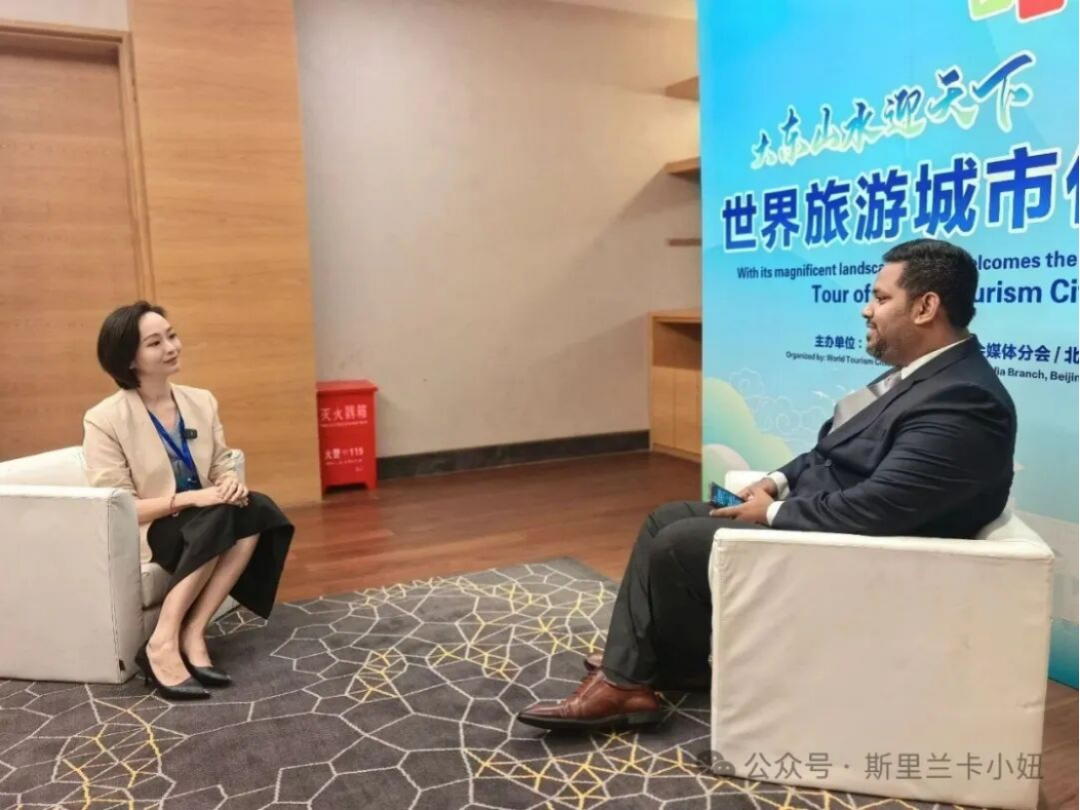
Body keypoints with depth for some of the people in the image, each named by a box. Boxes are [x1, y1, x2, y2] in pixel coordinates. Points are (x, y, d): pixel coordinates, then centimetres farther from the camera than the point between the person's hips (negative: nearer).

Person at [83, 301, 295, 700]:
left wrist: (232, 484, -18)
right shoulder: (105, 420, -13)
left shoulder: (201, 402, 3)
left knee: (258, 510, -26)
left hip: (208, 525, 5)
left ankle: (192, 633, -24)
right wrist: (189, 498, -28)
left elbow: (223, 466, 7)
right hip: (142, 533, -5)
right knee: (221, 517, -33)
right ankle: (163, 642, -27)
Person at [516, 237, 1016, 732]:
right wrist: (778, 482, 1)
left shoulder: (964, 402, -23)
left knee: (677, 544, -13)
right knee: (665, 522, 4)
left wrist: (772, 513, -16)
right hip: (811, 516, 10)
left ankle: (695, 666, 13)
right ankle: (629, 671, 7)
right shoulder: (921, 372, 9)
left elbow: (872, 511, -29)